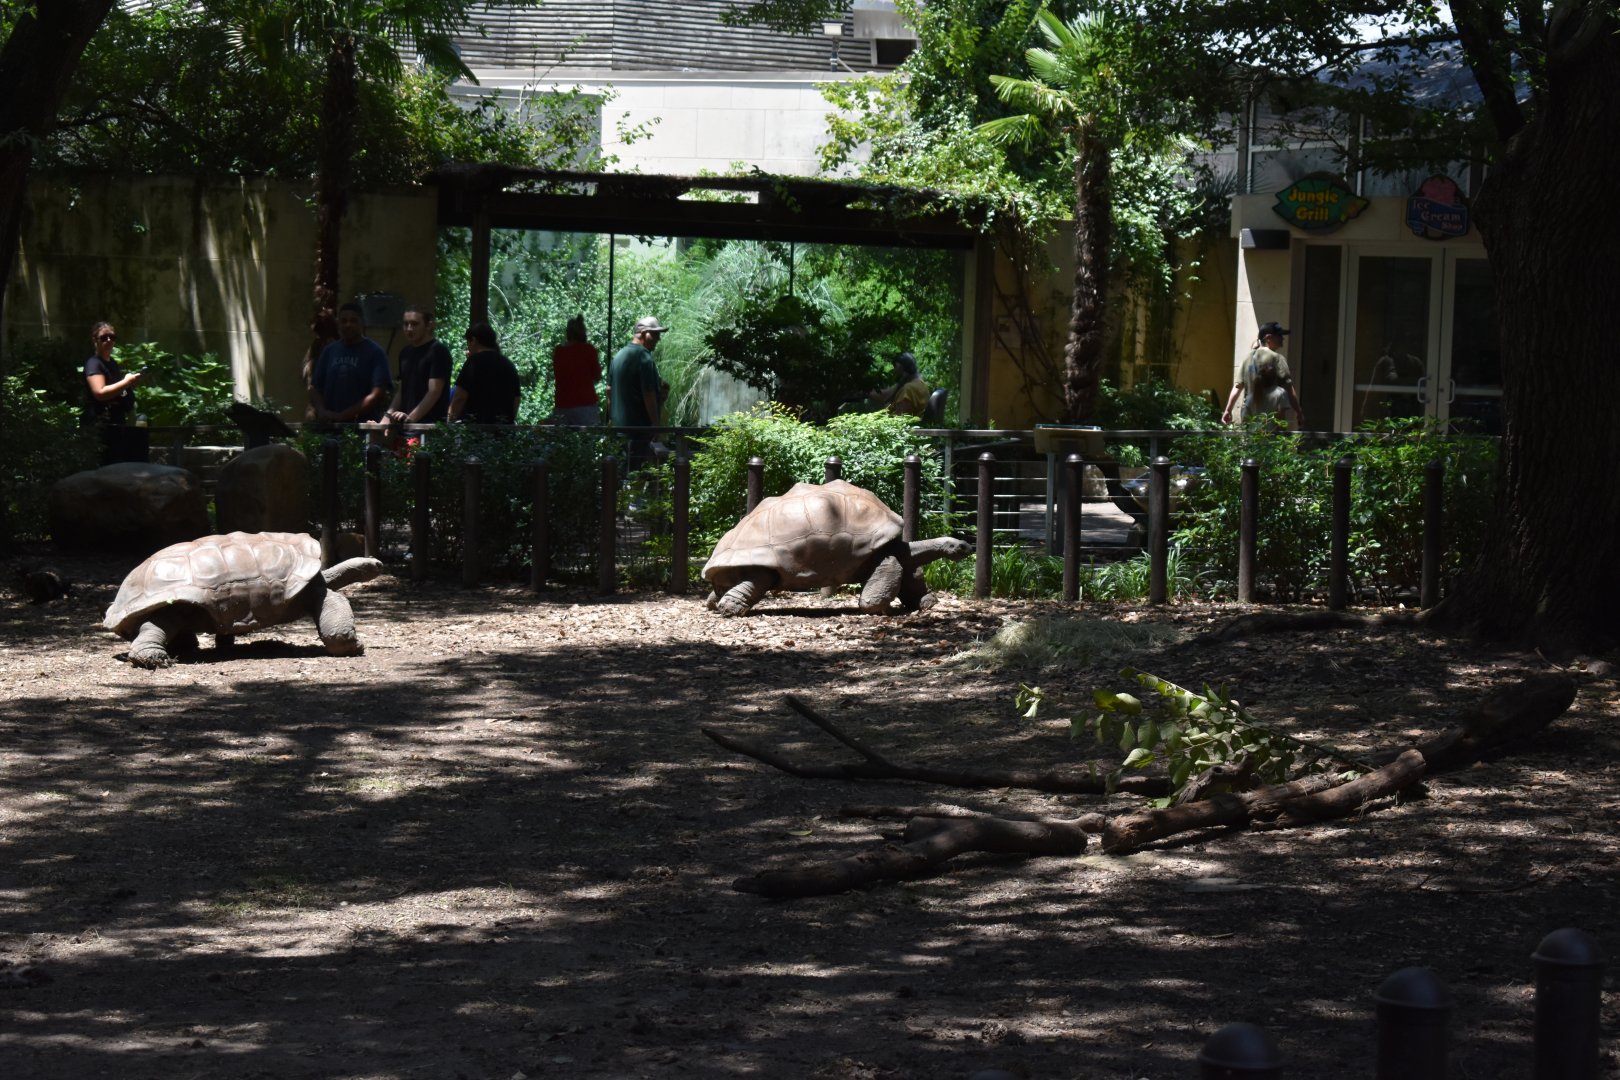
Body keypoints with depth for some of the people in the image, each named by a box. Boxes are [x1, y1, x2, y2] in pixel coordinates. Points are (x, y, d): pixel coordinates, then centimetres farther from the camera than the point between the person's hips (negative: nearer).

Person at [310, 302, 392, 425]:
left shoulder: (375, 352, -2)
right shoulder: (329, 351, 13)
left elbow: (377, 395, -9)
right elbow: (315, 388, 15)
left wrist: (343, 416, -14)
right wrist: (322, 411, -7)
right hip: (329, 424, 4)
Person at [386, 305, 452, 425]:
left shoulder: (437, 351, -7)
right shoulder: (405, 353, 16)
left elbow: (434, 392, -15)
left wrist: (411, 418, -25)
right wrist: (389, 415, 5)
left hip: (431, 424, -7)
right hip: (405, 424, 7)